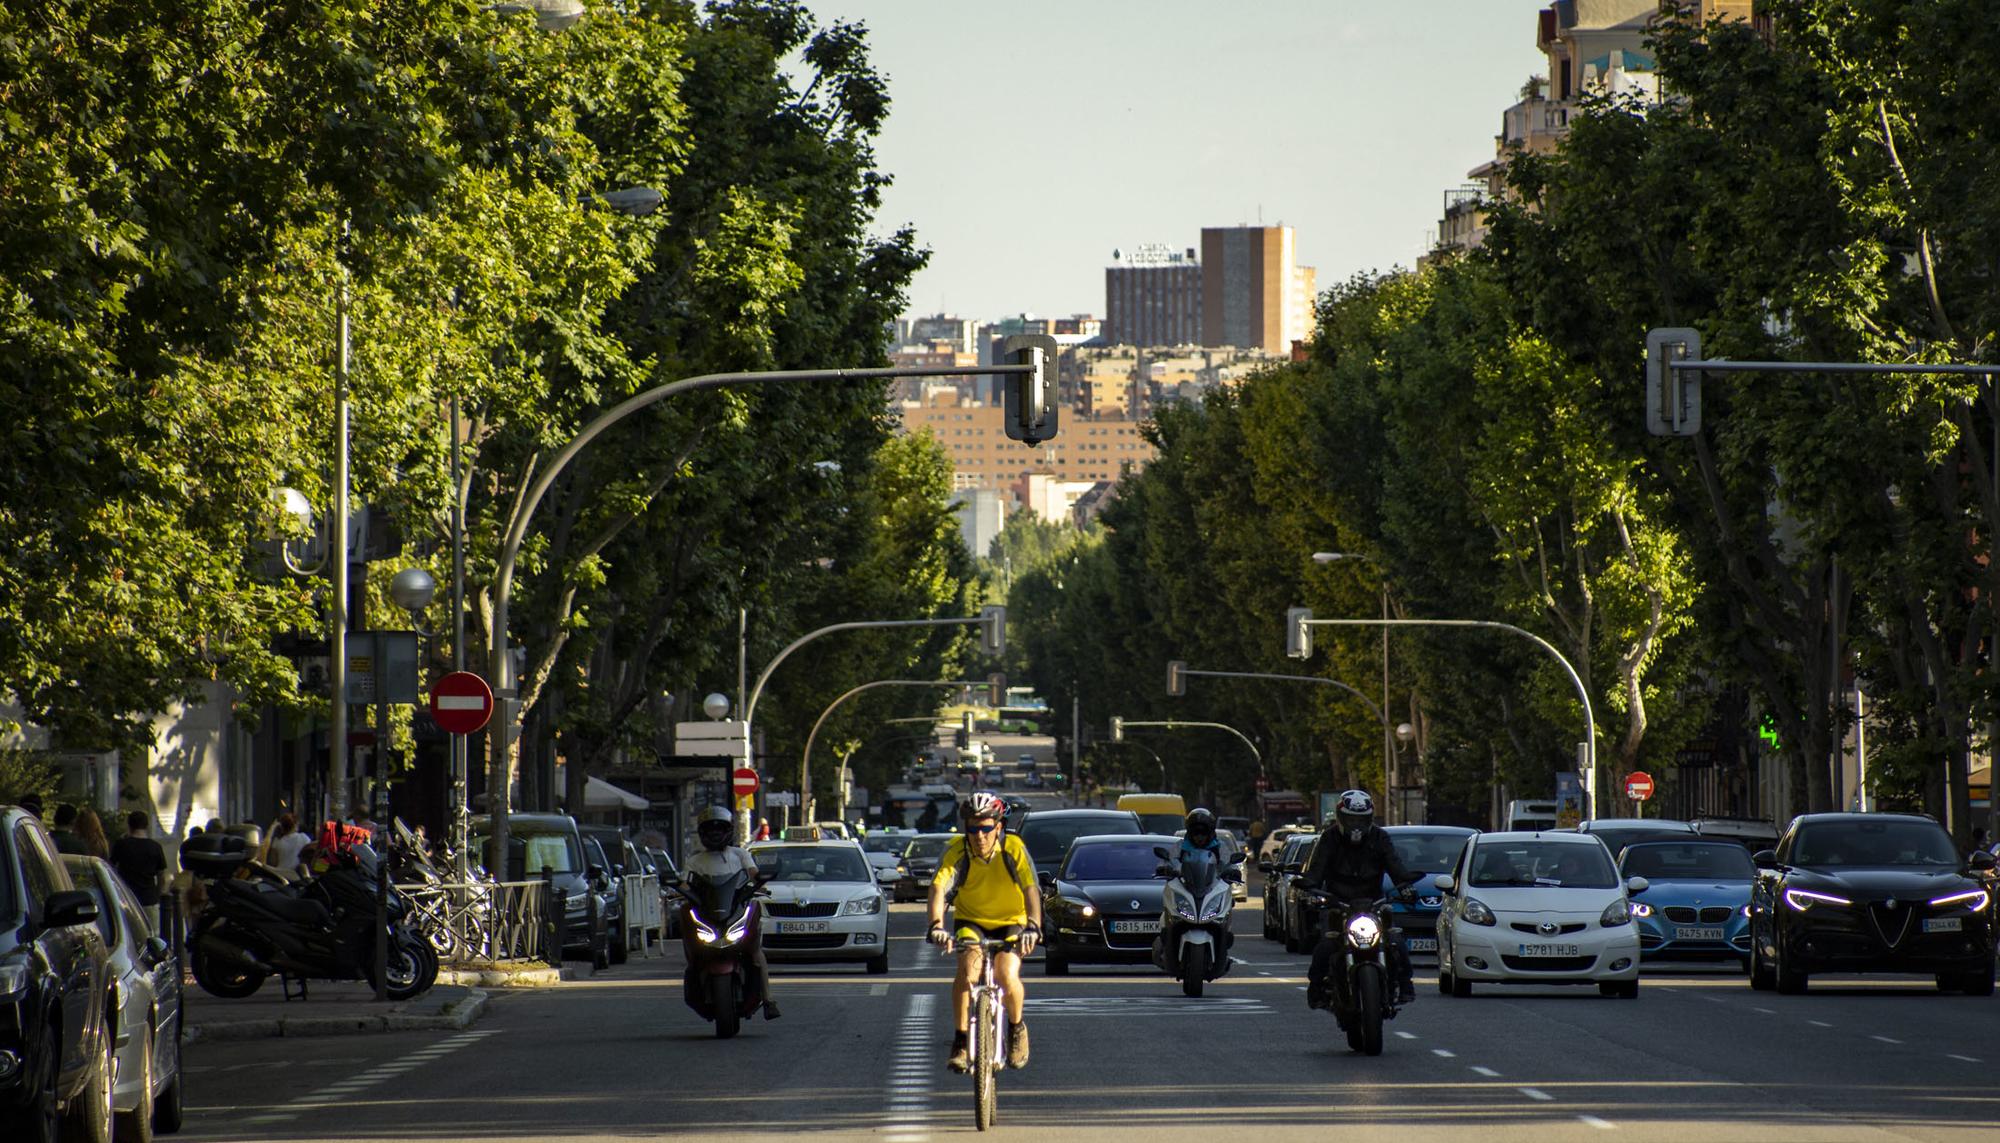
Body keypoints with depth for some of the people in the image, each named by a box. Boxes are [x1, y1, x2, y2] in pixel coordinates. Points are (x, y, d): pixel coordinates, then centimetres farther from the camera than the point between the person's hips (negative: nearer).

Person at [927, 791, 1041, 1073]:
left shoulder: (1013, 849, -22)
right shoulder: (956, 851, -20)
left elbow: (1031, 889, -33)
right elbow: (939, 888, -33)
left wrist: (1033, 926, -50)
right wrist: (936, 925, -51)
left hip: (1010, 923, -1)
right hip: (970, 920, 1)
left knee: (1007, 976, -23)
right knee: (967, 969, -26)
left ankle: (1016, 1027, 7)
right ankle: (960, 1042, -15)